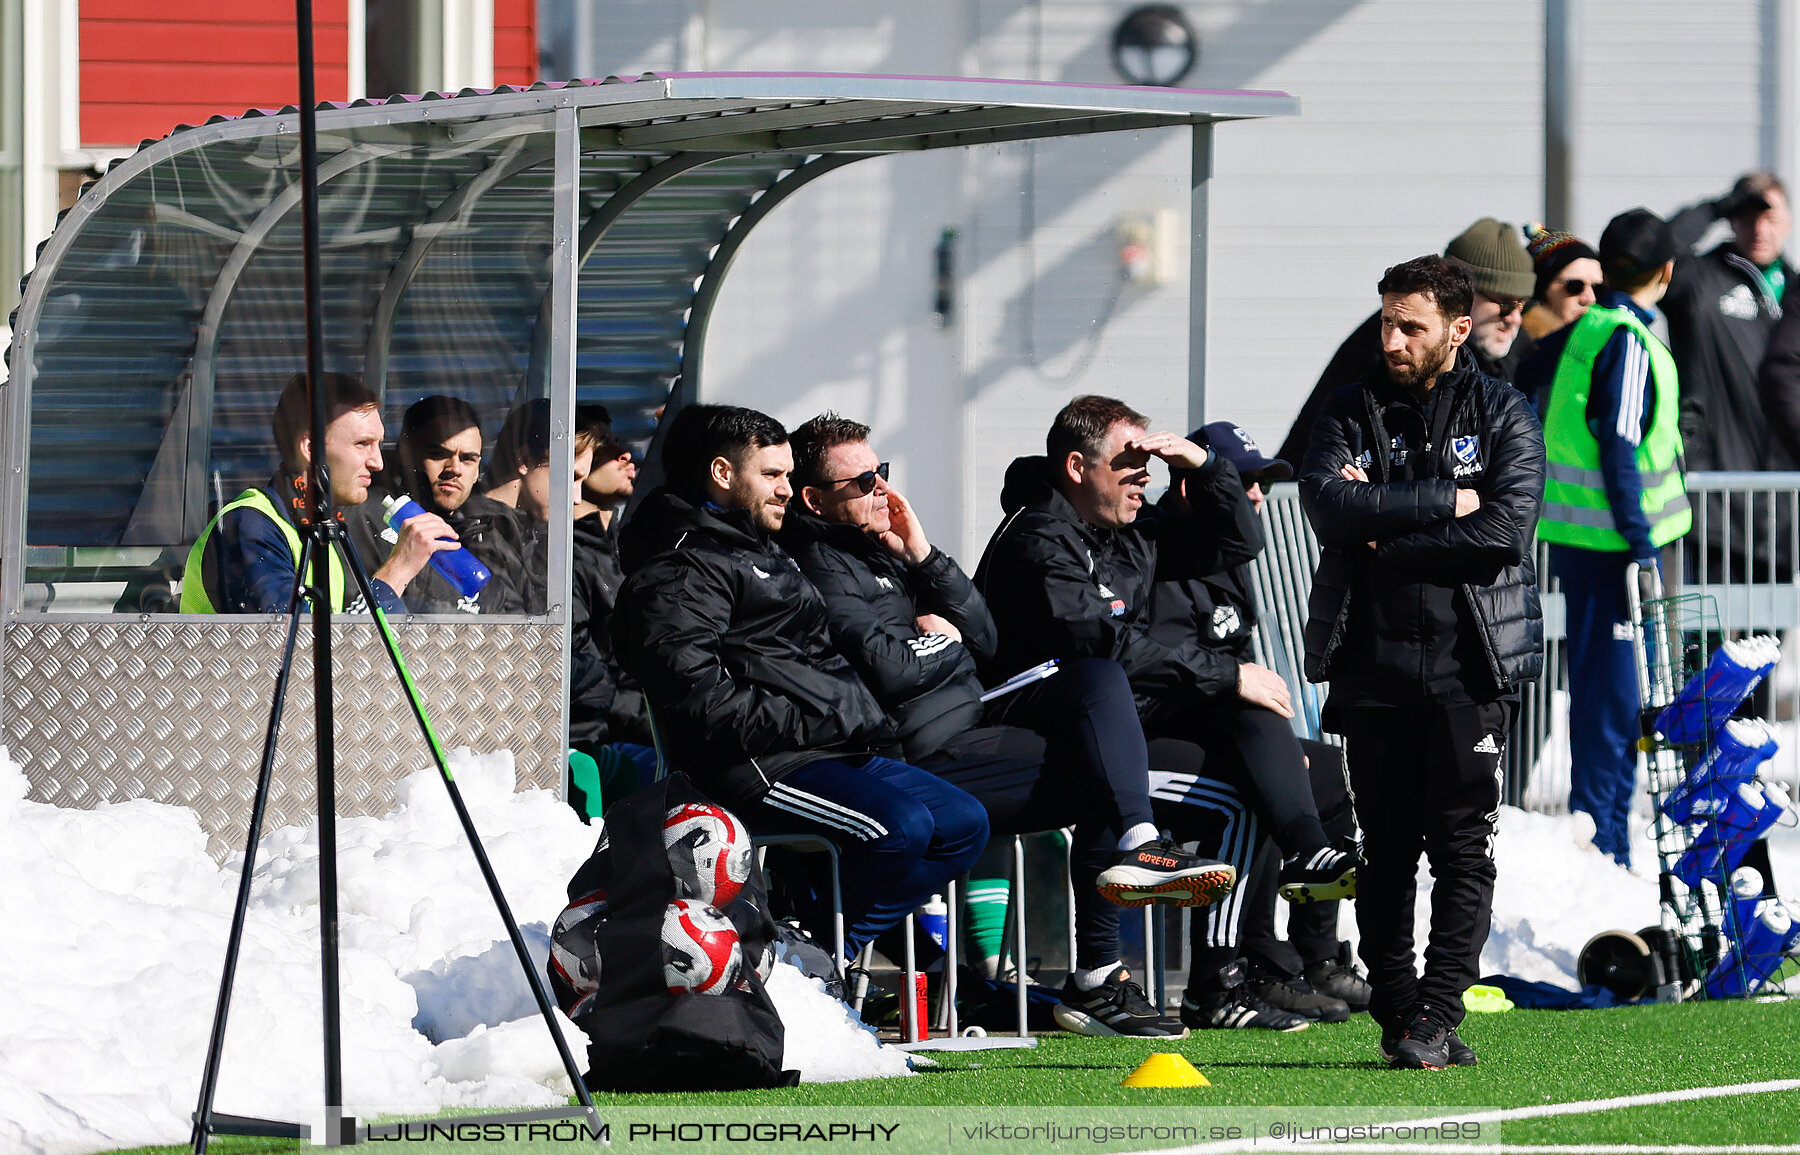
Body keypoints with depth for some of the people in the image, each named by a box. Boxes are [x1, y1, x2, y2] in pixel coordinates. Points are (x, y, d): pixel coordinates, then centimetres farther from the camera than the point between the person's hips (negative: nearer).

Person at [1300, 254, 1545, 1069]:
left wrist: (1386, 543, -9)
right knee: (1386, 849, 5)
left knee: (1463, 848, -8)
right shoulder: (1350, 413, 11)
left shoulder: (1502, 416, 4)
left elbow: (1505, 528, -11)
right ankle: (1394, 1012, 11)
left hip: (1469, 668, -3)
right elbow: (1327, 504, -8)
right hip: (1372, 664, 3)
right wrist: (1443, 501, -12)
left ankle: (1436, 1016, -9)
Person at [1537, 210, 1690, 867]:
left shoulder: (1586, 329, 11)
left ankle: (1602, 851, 21)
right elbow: (1619, 448, -20)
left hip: (1576, 535, 9)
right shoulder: (1629, 340, -14)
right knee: (1615, 694, -6)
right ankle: (1602, 849, -5)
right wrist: (1641, 542, -19)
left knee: (1603, 689, 15)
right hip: (1613, 539, -9)